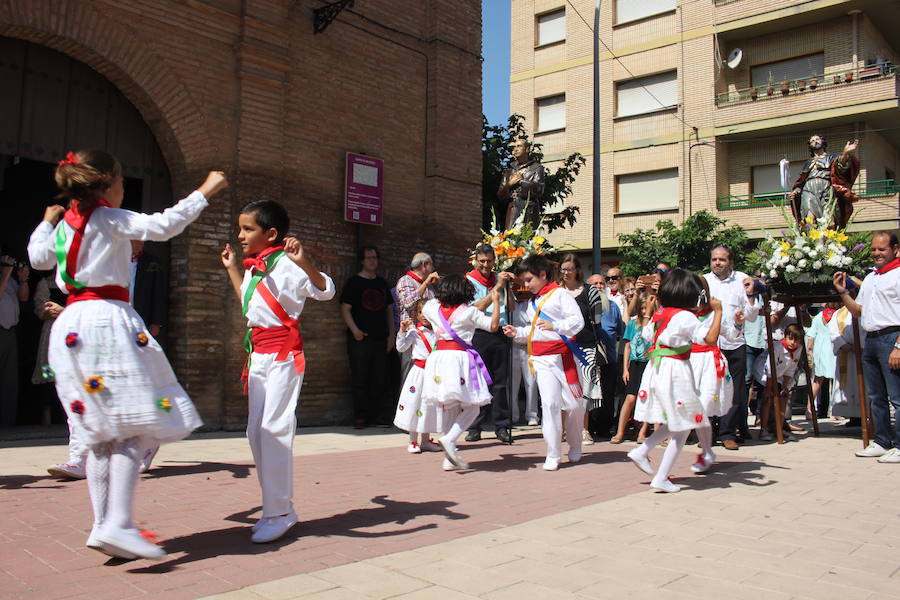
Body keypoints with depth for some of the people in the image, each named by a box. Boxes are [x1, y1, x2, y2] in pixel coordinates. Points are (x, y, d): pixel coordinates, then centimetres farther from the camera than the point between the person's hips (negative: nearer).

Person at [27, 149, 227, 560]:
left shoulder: (63, 225, 17)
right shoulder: (110, 219, -3)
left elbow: (37, 256, 30)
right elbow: (163, 225, -13)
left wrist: (47, 221, 44)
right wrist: (204, 192, -5)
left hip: (70, 325, 8)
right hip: (107, 320, -8)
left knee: (103, 433, 10)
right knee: (133, 427, -9)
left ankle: (103, 525, 10)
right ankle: (118, 524, -20)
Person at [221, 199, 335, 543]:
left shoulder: (286, 264, -10)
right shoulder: (253, 268, 15)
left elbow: (325, 291, -19)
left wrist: (304, 262, -32)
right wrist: (232, 269, 31)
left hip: (283, 353, -9)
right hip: (258, 353, 9)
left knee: (274, 428, -11)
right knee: (256, 430, 9)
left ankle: (279, 513, -2)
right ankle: (275, 509, 19)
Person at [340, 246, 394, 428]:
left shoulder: (382, 283, 17)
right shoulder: (354, 282, 1)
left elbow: (389, 310, 19)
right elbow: (345, 308, -5)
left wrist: (391, 334, 11)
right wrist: (354, 330, -17)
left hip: (380, 338, 5)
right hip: (360, 338, -5)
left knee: (378, 379, 8)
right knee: (359, 379, -4)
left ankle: (377, 414, 15)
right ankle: (360, 416, 0)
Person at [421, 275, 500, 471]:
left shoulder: (434, 308, 10)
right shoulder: (469, 311, -2)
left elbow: (424, 308, 33)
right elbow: (493, 325, 2)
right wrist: (496, 301, 12)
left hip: (439, 358, 5)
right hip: (460, 359, -5)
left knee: (448, 410, 13)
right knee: (471, 407, 6)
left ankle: (449, 459, 13)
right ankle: (449, 439, -17)